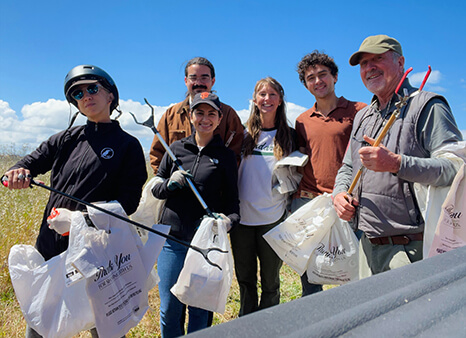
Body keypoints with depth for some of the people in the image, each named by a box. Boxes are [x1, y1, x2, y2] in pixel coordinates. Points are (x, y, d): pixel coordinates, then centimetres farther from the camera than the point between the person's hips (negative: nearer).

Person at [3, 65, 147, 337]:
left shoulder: (128, 145, -1)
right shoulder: (66, 139, 13)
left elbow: (129, 201, -8)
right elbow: (32, 162, 13)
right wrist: (18, 172, -12)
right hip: (50, 245, 5)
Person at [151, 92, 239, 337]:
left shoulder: (226, 156, 4)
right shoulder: (176, 148, 8)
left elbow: (232, 200, 5)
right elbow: (155, 189, 12)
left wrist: (229, 219, -16)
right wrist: (170, 184, -10)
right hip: (172, 238, 2)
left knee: (200, 308, 8)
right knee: (169, 308, 8)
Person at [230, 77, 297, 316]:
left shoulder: (289, 136, 4)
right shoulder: (244, 134, 5)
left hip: (273, 218, -1)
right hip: (242, 216, 1)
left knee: (270, 281, 10)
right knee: (245, 280, 14)